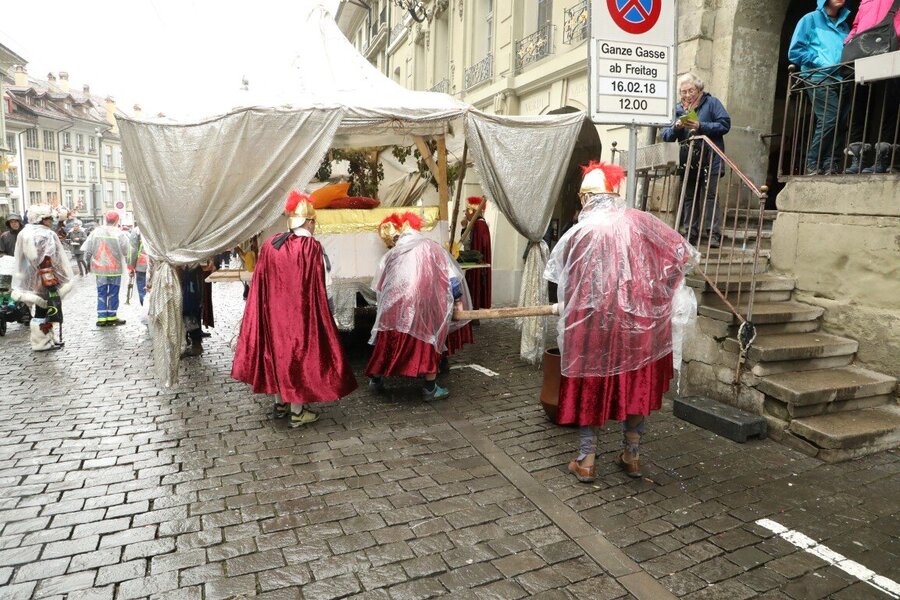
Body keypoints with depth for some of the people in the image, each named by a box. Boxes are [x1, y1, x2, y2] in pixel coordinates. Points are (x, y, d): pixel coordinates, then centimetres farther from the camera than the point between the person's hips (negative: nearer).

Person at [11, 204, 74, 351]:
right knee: (44, 311, -1)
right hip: (42, 282, -10)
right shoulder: (45, 235, -17)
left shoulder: (25, 233, 15)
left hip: (29, 280, 10)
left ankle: (47, 337, 28)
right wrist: (51, 283, -25)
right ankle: (42, 342, 5)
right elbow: (46, 263, -25)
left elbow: (22, 258, 21)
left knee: (43, 310, 19)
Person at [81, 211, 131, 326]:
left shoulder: (95, 232, -1)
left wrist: (88, 261, 17)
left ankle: (101, 318, 10)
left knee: (101, 293, 10)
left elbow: (87, 250, 2)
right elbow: (126, 251, -11)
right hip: (115, 268, -3)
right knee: (113, 293, 7)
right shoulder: (119, 234, -13)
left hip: (99, 268, 3)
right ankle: (111, 317, 13)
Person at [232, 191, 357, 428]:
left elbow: (260, 285, 4)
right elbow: (317, 289, -14)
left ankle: (280, 404, 29)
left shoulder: (269, 245, 0)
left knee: (278, 351, 19)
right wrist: (322, 316, -5)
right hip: (301, 313, -5)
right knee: (300, 354, 6)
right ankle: (297, 412, 14)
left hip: (273, 312, 5)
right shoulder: (311, 247, -15)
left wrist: (269, 307, 14)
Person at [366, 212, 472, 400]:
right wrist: (458, 300, 15)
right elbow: (451, 275, 8)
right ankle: (431, 388, 14)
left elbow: (379, 286, 23)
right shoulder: (431, 247, 13)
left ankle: (375, 380, 31)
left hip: (394, 305, 3)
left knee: (387, 342, 16)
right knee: (428, 342, 10)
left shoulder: (391, 255, 20)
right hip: (424, 304, -3)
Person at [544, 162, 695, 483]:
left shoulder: (580, 233, -7)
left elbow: (567, 281, 3)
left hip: (593, 323, -2)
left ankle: (586, 461, 16)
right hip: (637, 321, 3)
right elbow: (681, 251, 5)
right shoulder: (640, 222, 0)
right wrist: (655, 291, 13)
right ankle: (632, 455, 27)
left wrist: (564, 307, 23)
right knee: (635, 384, 15)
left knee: (591, 387, 10)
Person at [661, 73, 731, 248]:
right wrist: (676, 127, -11)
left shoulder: (711, 103, 3)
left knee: (710, 196, -9)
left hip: (709, 161, -4)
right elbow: (666, 136, 9)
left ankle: (713, 235, -10)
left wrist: (700, 126, -16)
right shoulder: (676, 109, 14)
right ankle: (691, 235, 10)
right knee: (689, 198, 6)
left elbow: (725, 125, -7)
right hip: (687, 163, 4)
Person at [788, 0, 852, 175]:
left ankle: (830, 165, -7)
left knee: (839, 121, -7)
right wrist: (820, 61, -8)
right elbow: (795, 51, 1)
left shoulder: (844, 25, 27)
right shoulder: (810, 19, 10)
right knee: (830, 118, -20)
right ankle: (813, 165, -14)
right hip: (819, 78, -6)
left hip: (841, 80, 6)